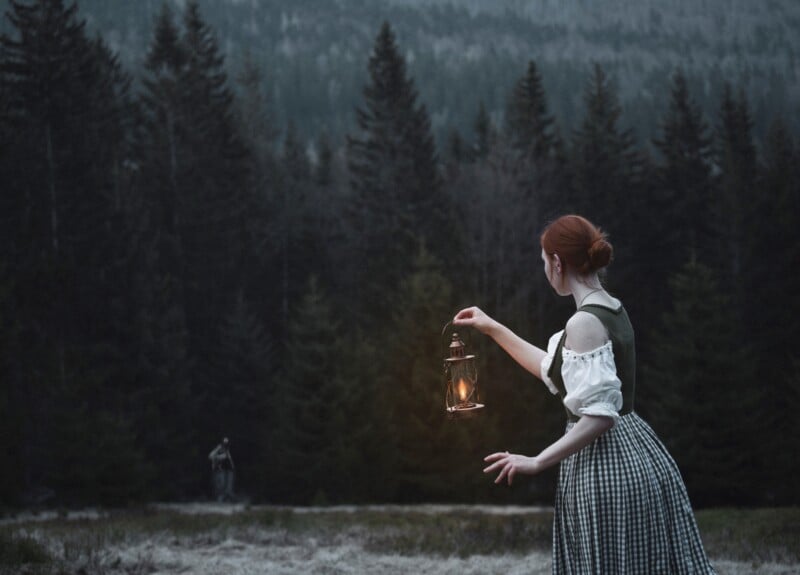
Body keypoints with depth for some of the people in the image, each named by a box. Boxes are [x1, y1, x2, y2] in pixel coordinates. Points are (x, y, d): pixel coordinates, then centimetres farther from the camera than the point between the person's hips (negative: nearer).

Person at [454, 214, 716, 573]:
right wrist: (493, 329, 28)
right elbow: (557, 372, 24)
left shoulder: (585, 323, -18)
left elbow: (600, 415, -24)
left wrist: (536, 463, -19)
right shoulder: (612, 310, 11)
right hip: (638, 456, 9)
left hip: (604, 466, -9)